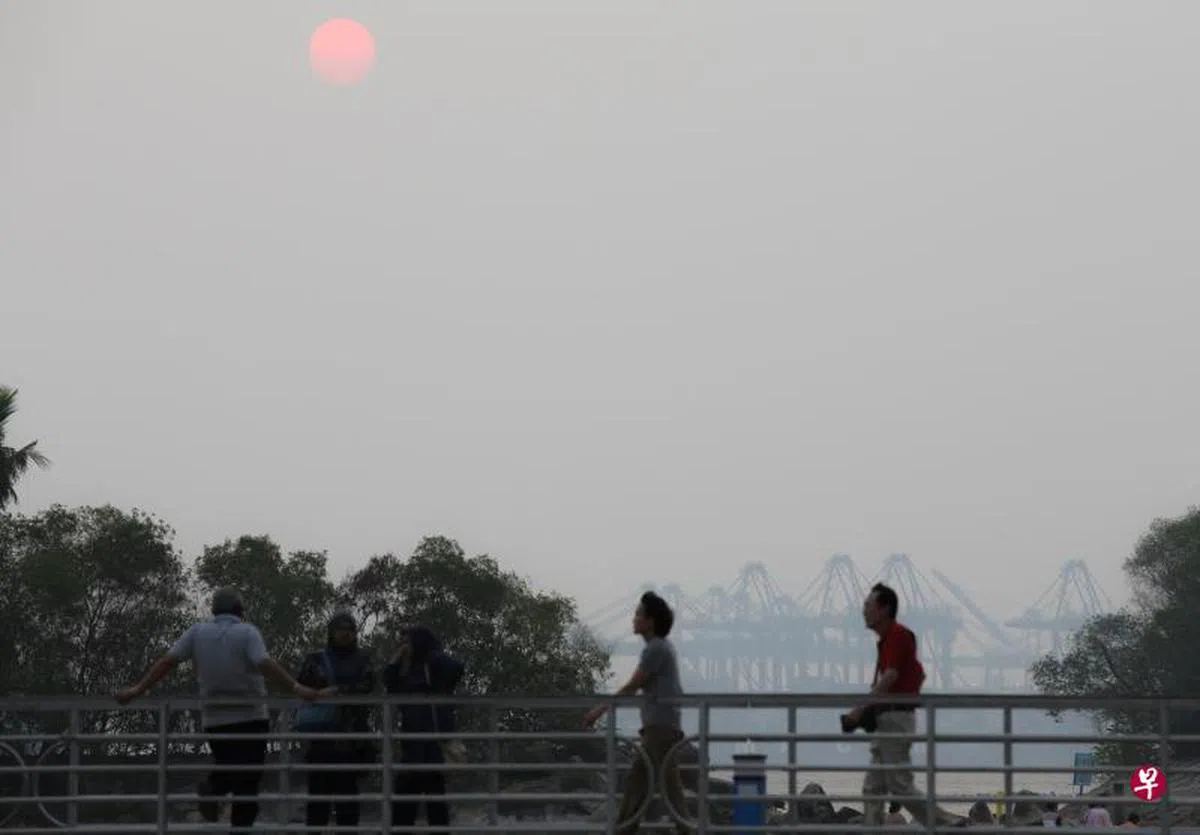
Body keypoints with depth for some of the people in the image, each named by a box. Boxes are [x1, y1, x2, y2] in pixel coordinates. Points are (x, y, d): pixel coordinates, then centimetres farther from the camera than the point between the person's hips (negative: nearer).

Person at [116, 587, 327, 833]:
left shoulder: (198, 632, 2)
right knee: (247, 784, 3)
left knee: (227, 767, 25)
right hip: (250, 718, -3)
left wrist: (138, 690, 2)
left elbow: (168, 661, -3)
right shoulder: (247, 633, -9)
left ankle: (212, 788, -5)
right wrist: (297, 689, -31)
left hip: (214, 720, 4)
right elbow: (265, 663, -25)